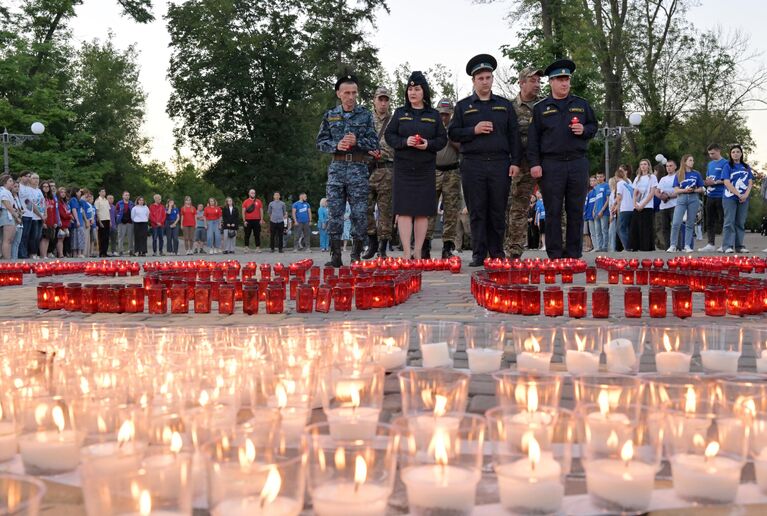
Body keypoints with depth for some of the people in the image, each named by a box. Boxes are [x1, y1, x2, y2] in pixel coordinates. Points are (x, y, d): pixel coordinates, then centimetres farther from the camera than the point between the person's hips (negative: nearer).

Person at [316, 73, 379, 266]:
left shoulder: (365, 115, 7)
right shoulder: (330, 115, 11)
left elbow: (374, 142, 3)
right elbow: (320, 142, 8)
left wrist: (357, 141, -14)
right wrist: (336, 146, -10)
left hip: (358, 167, -1)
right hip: (336, 167, 1)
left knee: (359, 212, -2)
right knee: (335, 212, -1)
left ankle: (356, 255, 7)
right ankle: (336, 255, 6)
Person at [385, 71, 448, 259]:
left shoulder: (433, 115, 11)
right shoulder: (400, 113, 9)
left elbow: (442, 138, 8)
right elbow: (389, 135, 5)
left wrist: (429, 144, -11)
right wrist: (404, 142, -13)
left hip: (426, 168, 1)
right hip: (403, 167, -1)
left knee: (423, 211, 1)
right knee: (404, 210, -7)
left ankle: (418, 253, 8)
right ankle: (406, 253, -6)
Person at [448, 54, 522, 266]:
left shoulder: (505, 105, 14)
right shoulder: (463, 106, 12)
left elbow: (514, 135, 10)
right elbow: (453, 133, 7)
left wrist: (515, 161, 0)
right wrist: (474, 130, -9)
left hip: (500, 164, 1)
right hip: (472, 165, -1)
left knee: (498, 211, 3)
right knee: (477, 211, 0)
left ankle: (497, 252, 12)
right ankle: (478, 254, 5)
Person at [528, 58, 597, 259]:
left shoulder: (581, 104, 14)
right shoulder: (541, 108, 8)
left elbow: (594, 126, 20)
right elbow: (533, 138, 4)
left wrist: (584, 130, -4)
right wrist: (534, 163, -5)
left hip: (578, 163, 2)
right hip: (551, 165, -2)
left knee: (576, 210, 3)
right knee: (553, 211, -1)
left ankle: (573, 254, 10)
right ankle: (554, 255, 4)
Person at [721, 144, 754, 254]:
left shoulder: (746, 167, 14)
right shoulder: (727, 166, 2)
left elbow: (750, 182, 9)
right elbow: (727, 183, -8)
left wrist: (746, 195, -9)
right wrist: (738, 194, -14)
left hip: (744, 198, 4)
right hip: (730, 198, -4)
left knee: (740, 223, 5)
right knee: (729, 222, -7)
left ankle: (739, 246, 8)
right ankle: (728, 246, -8)